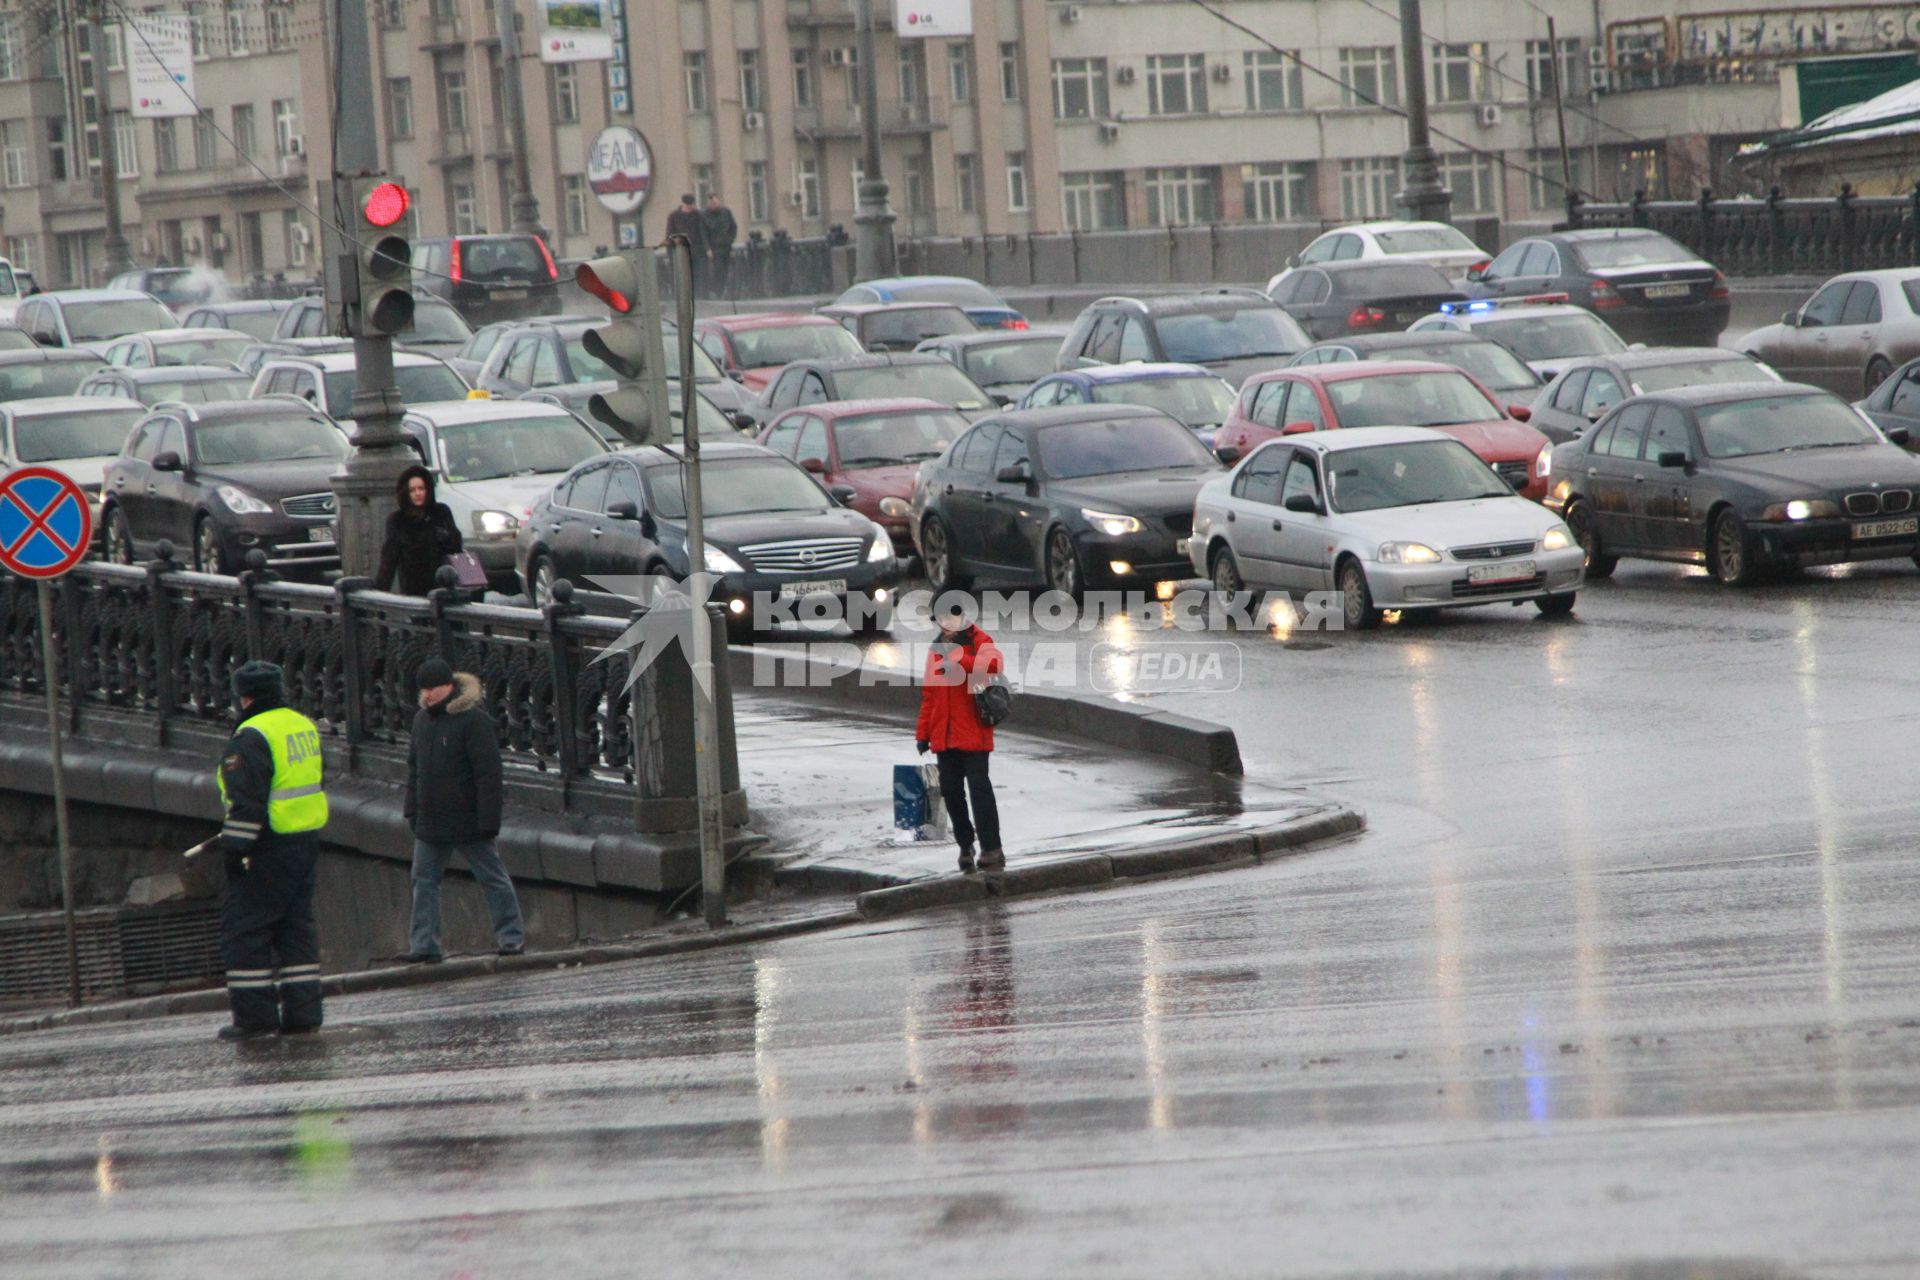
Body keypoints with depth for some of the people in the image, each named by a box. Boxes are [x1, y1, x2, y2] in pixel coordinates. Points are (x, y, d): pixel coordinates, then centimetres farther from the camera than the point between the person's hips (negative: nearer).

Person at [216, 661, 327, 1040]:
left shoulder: (252, 737, -16)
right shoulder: (304, 726, 13)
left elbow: (247, 801, -19)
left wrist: (235, 848, -16)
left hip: (270, 848, -9)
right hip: (308, 839, 9)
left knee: (245, 927, -2)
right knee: (296, 926, 13)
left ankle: (255, 1014, -3)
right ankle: (302, 1011, 12)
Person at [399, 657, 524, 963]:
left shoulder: (474, 719, -14)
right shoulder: (422, 720, 11)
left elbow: (488, 773, -17)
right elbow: (414, 768, 20)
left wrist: (488, 819, -20)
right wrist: (412, 810, 14)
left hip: (467, 821, -7)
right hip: (430, 822, 7)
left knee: (492, 877, 2)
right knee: (424, 880, 4)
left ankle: (511, 936, 9)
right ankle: (424, 945, 6)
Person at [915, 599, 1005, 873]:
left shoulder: (979, 641, -2)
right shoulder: (937, 648, 16)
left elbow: (993, 662, -26)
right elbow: (928, 694, 19)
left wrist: (958, 660, -39)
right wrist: (922, 733, 16)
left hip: (973, 734, -6)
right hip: (944, 735, 6)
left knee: (979, 787, -10)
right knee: (951, 791, 7)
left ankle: (991, 848, -8)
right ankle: (965, 846, 18)